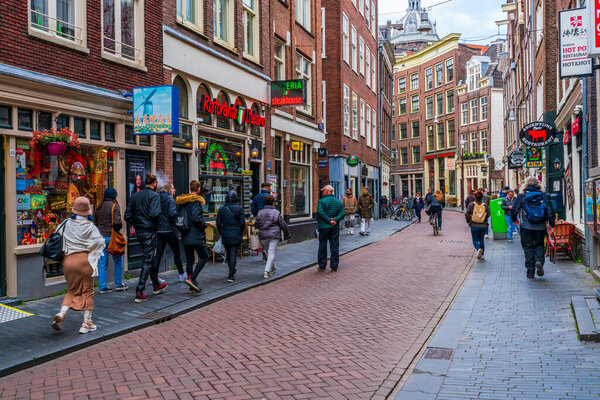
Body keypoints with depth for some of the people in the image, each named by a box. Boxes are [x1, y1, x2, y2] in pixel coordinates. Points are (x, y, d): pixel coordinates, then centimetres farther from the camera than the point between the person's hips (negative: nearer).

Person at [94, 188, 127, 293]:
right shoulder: (114, 206, -10)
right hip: (112, 236, -6)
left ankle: (102, 286, 9)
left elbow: (95, 222, 12)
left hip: (100, 237, 6)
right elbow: (117, 222, -20)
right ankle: (118, 284, 14)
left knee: (102, 263, 8)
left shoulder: (98, 207, 10)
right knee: (118, 261, 8)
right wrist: (119, 228, -1)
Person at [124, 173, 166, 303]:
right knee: (147, 261, -2)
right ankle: (139, 293, -4)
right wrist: (158, 222, -5)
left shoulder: (135, 196, 9)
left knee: (149, 258, 21)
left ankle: (156, 285, 36)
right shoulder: (154, 195, -10)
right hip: (149, 231, -7)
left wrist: (136, 224, 13)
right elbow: (154, 214, -23)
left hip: (139, 232, 7)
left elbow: (128, 215, 6)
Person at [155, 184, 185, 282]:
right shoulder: (170, 199, -10)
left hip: (159, 230, 6)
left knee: (159, 253, 7)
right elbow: (172, 214, -22)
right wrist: (178, 212, -4)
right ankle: (182, 275, 17)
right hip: (169, 229, -6)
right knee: (177, 252, 7)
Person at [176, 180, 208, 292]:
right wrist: (204, 225, -7)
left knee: (189, 260, 10)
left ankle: (192, 286, 13)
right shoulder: (196, 201, -14)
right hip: (196, 236, -7)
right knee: (204, 257, 5)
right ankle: (192, 278, -8)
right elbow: (196, 218, -23)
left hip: (185, 236, 8)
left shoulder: (181, 201, 11)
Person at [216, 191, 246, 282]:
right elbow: (242, 223, -8)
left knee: (228, 253, 19)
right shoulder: (239, 208, -7)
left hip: (225, 235, 3)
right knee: (233, 254, 0)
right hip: (236, 235, -2)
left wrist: (221, 233, 14)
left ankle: (232, 271, 36)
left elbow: (218, 224, 0)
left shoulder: (221, 209, 0)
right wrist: (241, 233, 6)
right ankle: (231, 276, -5)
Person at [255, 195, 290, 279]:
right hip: (274, 236, -3)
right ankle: (267, 271, -14)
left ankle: (272, 268, 33)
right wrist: (287, 235, 9)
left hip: (263, 236, 4)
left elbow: (256, 225, 6)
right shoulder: (276, 213, -7)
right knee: (271, 253, -3)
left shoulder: (260, 212, 0)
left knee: (268, 252, 21)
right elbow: (283, 225, -3)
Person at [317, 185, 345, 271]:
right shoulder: (338, 202, 7)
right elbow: (343, 212, -1)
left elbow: (320, 212, -21)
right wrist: (335, 220, -9)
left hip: (324, 227, -3)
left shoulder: (321, 201, -7)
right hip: (335, 228, 3)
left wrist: (328, 220, -17)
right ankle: (334, 266, 10)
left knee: (322, 247, 6)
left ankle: (322, 266, 11)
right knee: (335, 247, 8)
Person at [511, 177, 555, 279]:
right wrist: (552, 224, 6)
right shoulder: (543, 196, 2)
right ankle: (539, 261, -11)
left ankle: (530, 272, 7)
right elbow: (550, 210, -1)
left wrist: (514, 219, 19)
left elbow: (515, 209, 0)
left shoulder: (522, 196, -3)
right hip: (540, 227, 1)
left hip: (526, 226, -1)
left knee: (528, 248, 7)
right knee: (539, 245, 18)